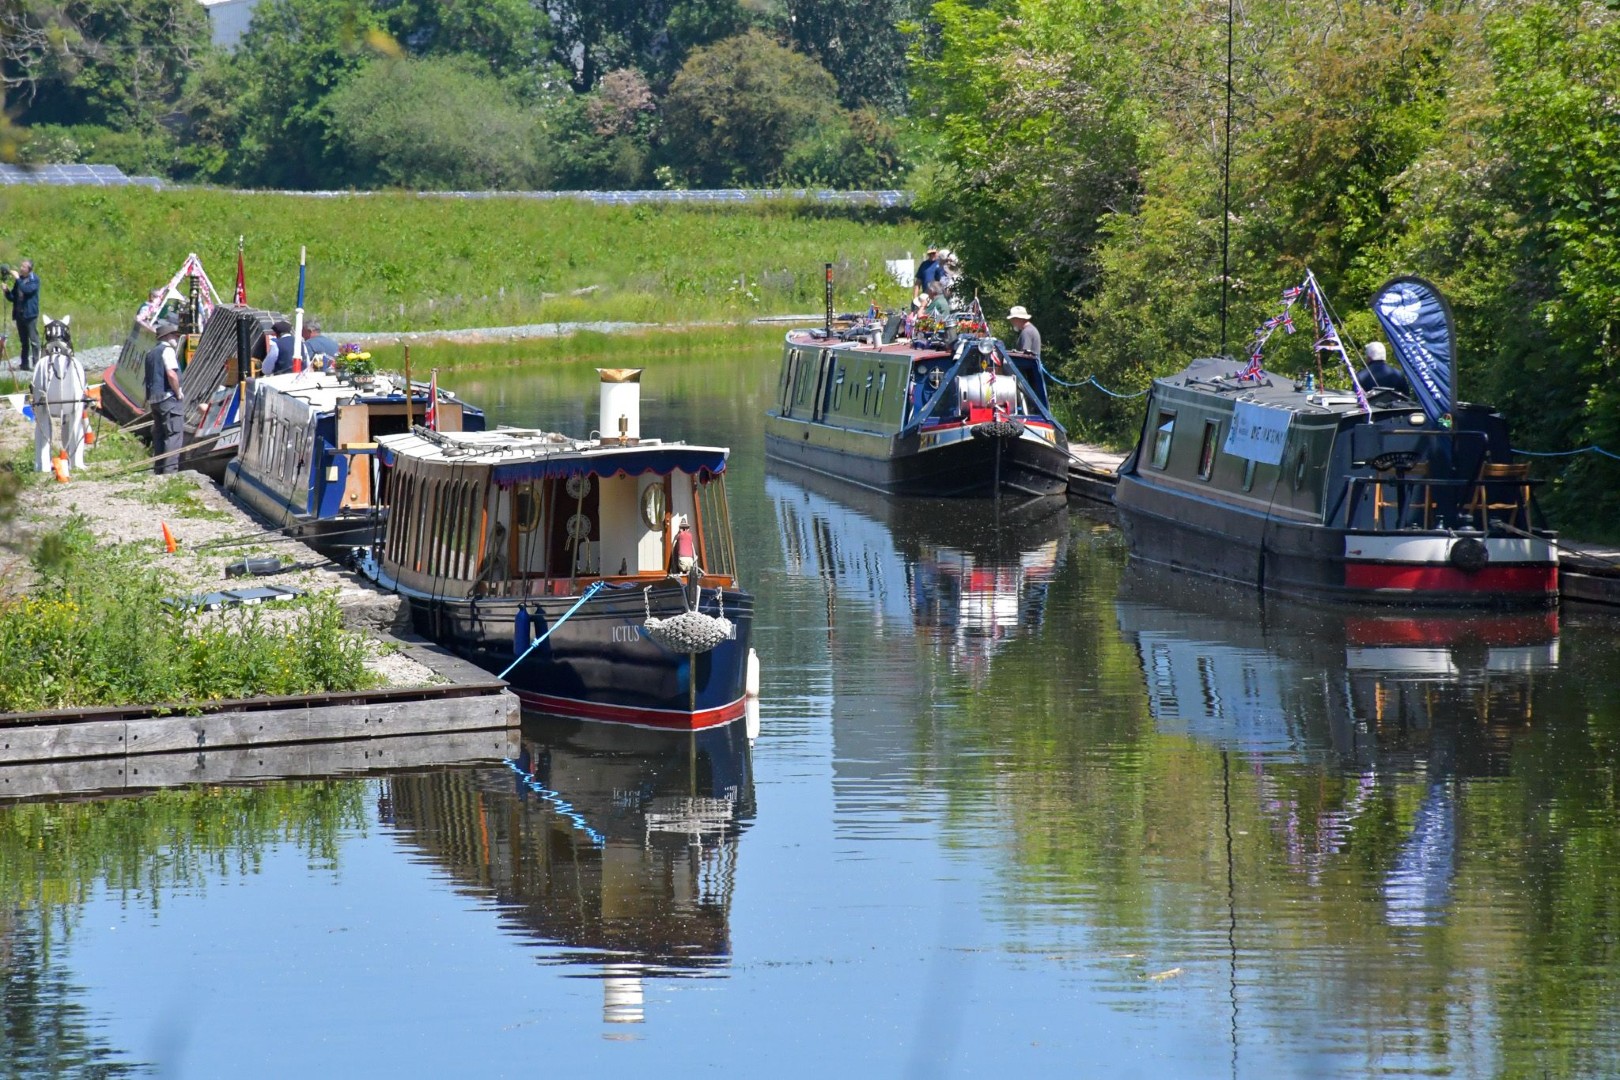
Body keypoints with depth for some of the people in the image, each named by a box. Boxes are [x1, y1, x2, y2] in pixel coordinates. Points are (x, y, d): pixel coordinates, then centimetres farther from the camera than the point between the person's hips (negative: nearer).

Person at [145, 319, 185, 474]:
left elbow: (148, 379, 23)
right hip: (168, 398, -9)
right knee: (174, 434, -10)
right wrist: (178, 392, -12)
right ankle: (170, 470, -17)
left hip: (154, 399, 9)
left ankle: (158, 470, 15)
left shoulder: (152, 352, 19)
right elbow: (171, 374, -23)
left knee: (159, 435, 13)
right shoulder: (167, 350, -10)